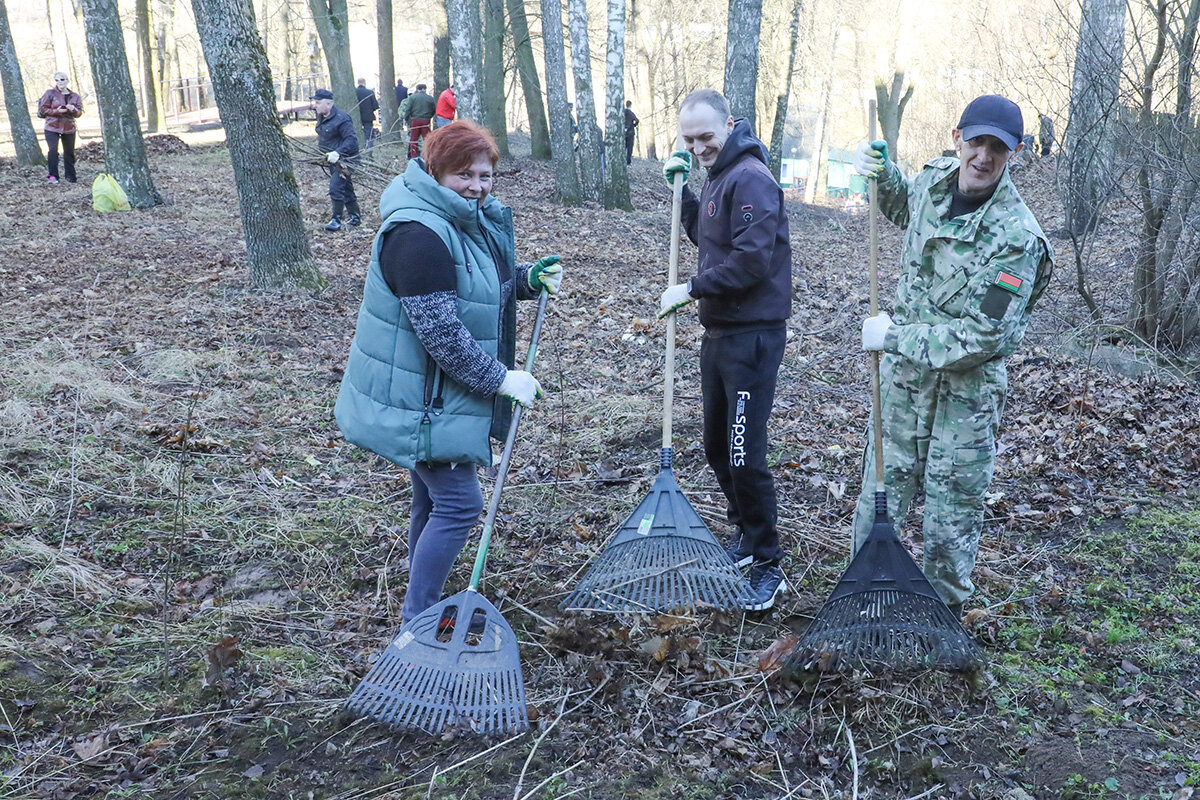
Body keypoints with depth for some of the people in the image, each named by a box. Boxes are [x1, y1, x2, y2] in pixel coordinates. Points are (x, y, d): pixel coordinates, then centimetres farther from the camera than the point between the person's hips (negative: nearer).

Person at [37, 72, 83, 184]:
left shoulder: (75, 96, 7)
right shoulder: (50, 93, -1)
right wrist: (56, 111, -17)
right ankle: (52, 175, -9)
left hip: (69, 128, 3)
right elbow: (43, 109, -3)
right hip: (52, 127, -3)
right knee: (52, 151, -14)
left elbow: (79, 112, 6)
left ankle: (70, 175, 23)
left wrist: (73, 110, -17)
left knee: (69, 152, 9)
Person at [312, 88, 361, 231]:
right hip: (332, 159, 9)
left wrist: (338, 152, -37)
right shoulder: (321, 116, 6)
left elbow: (351, 140, -26)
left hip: (345, 159, -9)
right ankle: (356, 217, 26)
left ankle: (336, 220, -10)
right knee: (346, 188, 16)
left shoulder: (341, 119, -22)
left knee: (335, 187, -16)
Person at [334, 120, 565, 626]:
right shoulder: (418, 233, -25)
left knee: (433, 499, 23)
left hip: (437, 394, 11)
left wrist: (529, 280, 4)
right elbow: (441, 332, -29)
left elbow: (482, 289, 23)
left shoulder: (471, 222, 8)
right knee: (459, 503, -8)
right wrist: (501, 379, -22)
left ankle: (422, 608, 42)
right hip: (418, 402, -10)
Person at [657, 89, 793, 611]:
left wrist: (692, 289, -17)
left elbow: (752, 260, -24)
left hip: (752, 336, -10)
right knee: (717, 449, 18)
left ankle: (767, 564, 6)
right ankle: (746, 534, 36)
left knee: (744, 457, -8)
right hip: (719, 332, 10)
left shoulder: (750, 179, -16)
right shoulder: (719, 175, 15)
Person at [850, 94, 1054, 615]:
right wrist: (881, 173, 7)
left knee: (954, 512, 8)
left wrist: (894, 337, -18)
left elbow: (981, 338, -24)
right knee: (879, 491, 13)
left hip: (966, 387, -5)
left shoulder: (1017, 237, -22)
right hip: (903, 374, 5)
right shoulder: (935, 179, -1)